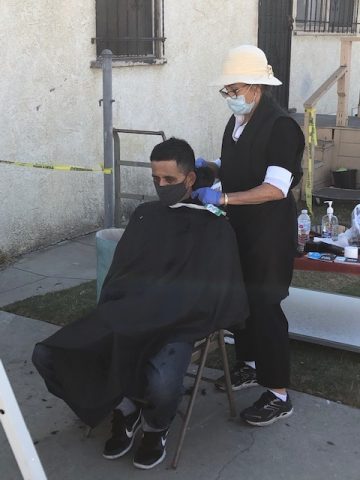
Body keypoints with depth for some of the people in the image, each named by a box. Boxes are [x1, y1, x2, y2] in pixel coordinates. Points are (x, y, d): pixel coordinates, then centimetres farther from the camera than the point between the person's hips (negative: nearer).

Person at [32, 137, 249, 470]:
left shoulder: (215, 228, 2)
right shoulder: (144, 215, 17)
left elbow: (211, 293, -8)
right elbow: (118, 274, 16)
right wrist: (109, 316, -4)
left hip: (177, 325, -5)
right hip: (124, 318, 5)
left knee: (161, 383, -37)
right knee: (48, 355, -15)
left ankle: (156, 428, 2)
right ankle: (126, 410, 6)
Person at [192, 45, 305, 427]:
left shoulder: (280, 127, -19)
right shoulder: (237, 121, 7)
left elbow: (276, 189, -27)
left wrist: (221, 198, -31)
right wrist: (207, 166, 1)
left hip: (269, 232, -8)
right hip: (239, 227, 8)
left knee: (265, 305, -4)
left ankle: (279, 394, 8)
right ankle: (249, 365, 36)